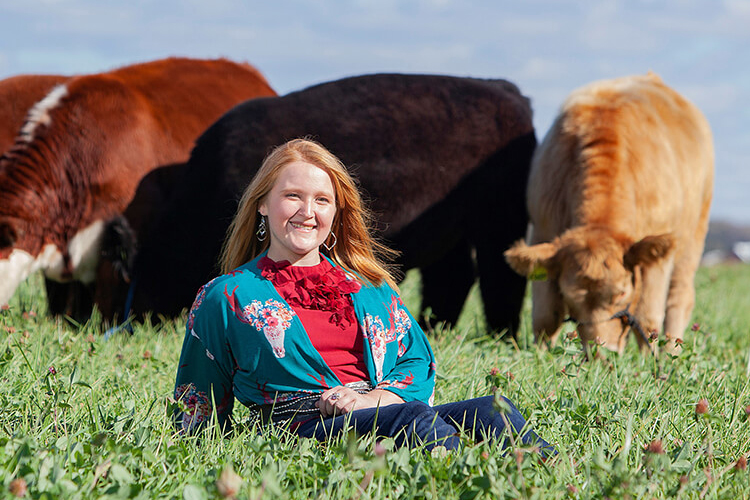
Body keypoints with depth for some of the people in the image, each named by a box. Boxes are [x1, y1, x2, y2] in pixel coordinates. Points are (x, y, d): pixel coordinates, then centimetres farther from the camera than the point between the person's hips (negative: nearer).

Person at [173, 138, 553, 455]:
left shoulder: (367, 285, 26)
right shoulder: (226, 297, 15)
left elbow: (418, 363, 18)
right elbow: (199, 412, 19)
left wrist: (372, 399, -2)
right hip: (300, 430, -5)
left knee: (492, 412, -28)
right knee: (414, 418, -38)